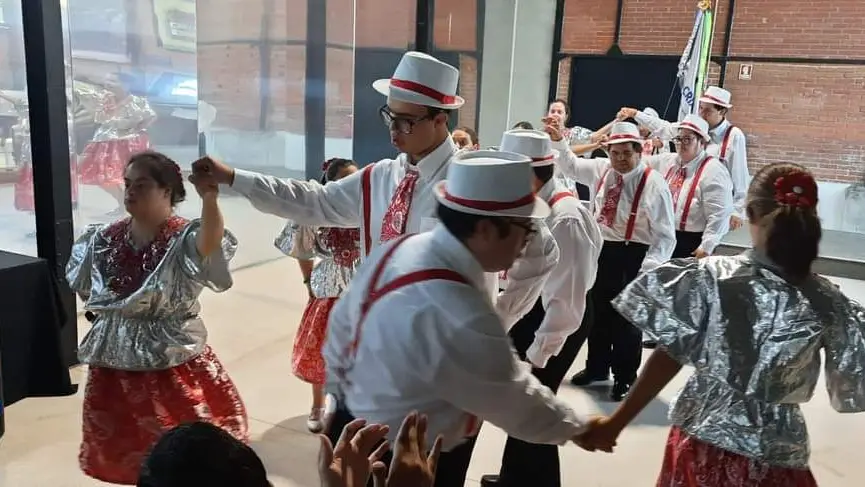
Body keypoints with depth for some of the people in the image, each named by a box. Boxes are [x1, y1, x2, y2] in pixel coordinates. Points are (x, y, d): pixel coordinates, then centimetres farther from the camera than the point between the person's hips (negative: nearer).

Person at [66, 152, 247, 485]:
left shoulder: (185, 239, -15)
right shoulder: (105, 239, 2)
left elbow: (211, 244, -41)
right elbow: (85, 290, 19)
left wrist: (209, 198, -55)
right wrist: (109, 315, 9)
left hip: (174, 362, -5)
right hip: (115, 364, 5)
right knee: (125, 450, 19)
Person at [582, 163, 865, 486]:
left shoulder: (711, 277, -15)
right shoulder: (828, 303, -11)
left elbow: (668, 359, -13)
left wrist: (616, 422, -5)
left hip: (703, 438, 0)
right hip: (774, 454, 0)